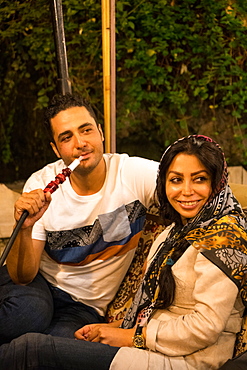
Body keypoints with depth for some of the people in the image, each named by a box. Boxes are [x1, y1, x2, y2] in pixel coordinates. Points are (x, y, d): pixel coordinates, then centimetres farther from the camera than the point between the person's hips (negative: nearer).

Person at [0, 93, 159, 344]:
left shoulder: (134, 173, -15)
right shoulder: (41, 186, -11)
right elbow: (22, 277, -12)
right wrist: (25, 229, -33)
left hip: (85, 306, 1)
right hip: (38, 284, -1)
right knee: (28, 311, -36)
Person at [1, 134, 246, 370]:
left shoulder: (222, 235, -12)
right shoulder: (174, 233, 17)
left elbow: (206, 327, -18)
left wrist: (132, 336, -11)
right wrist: (114, 327, 2)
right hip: (154, 350, 8)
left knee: (35, 347, -16)